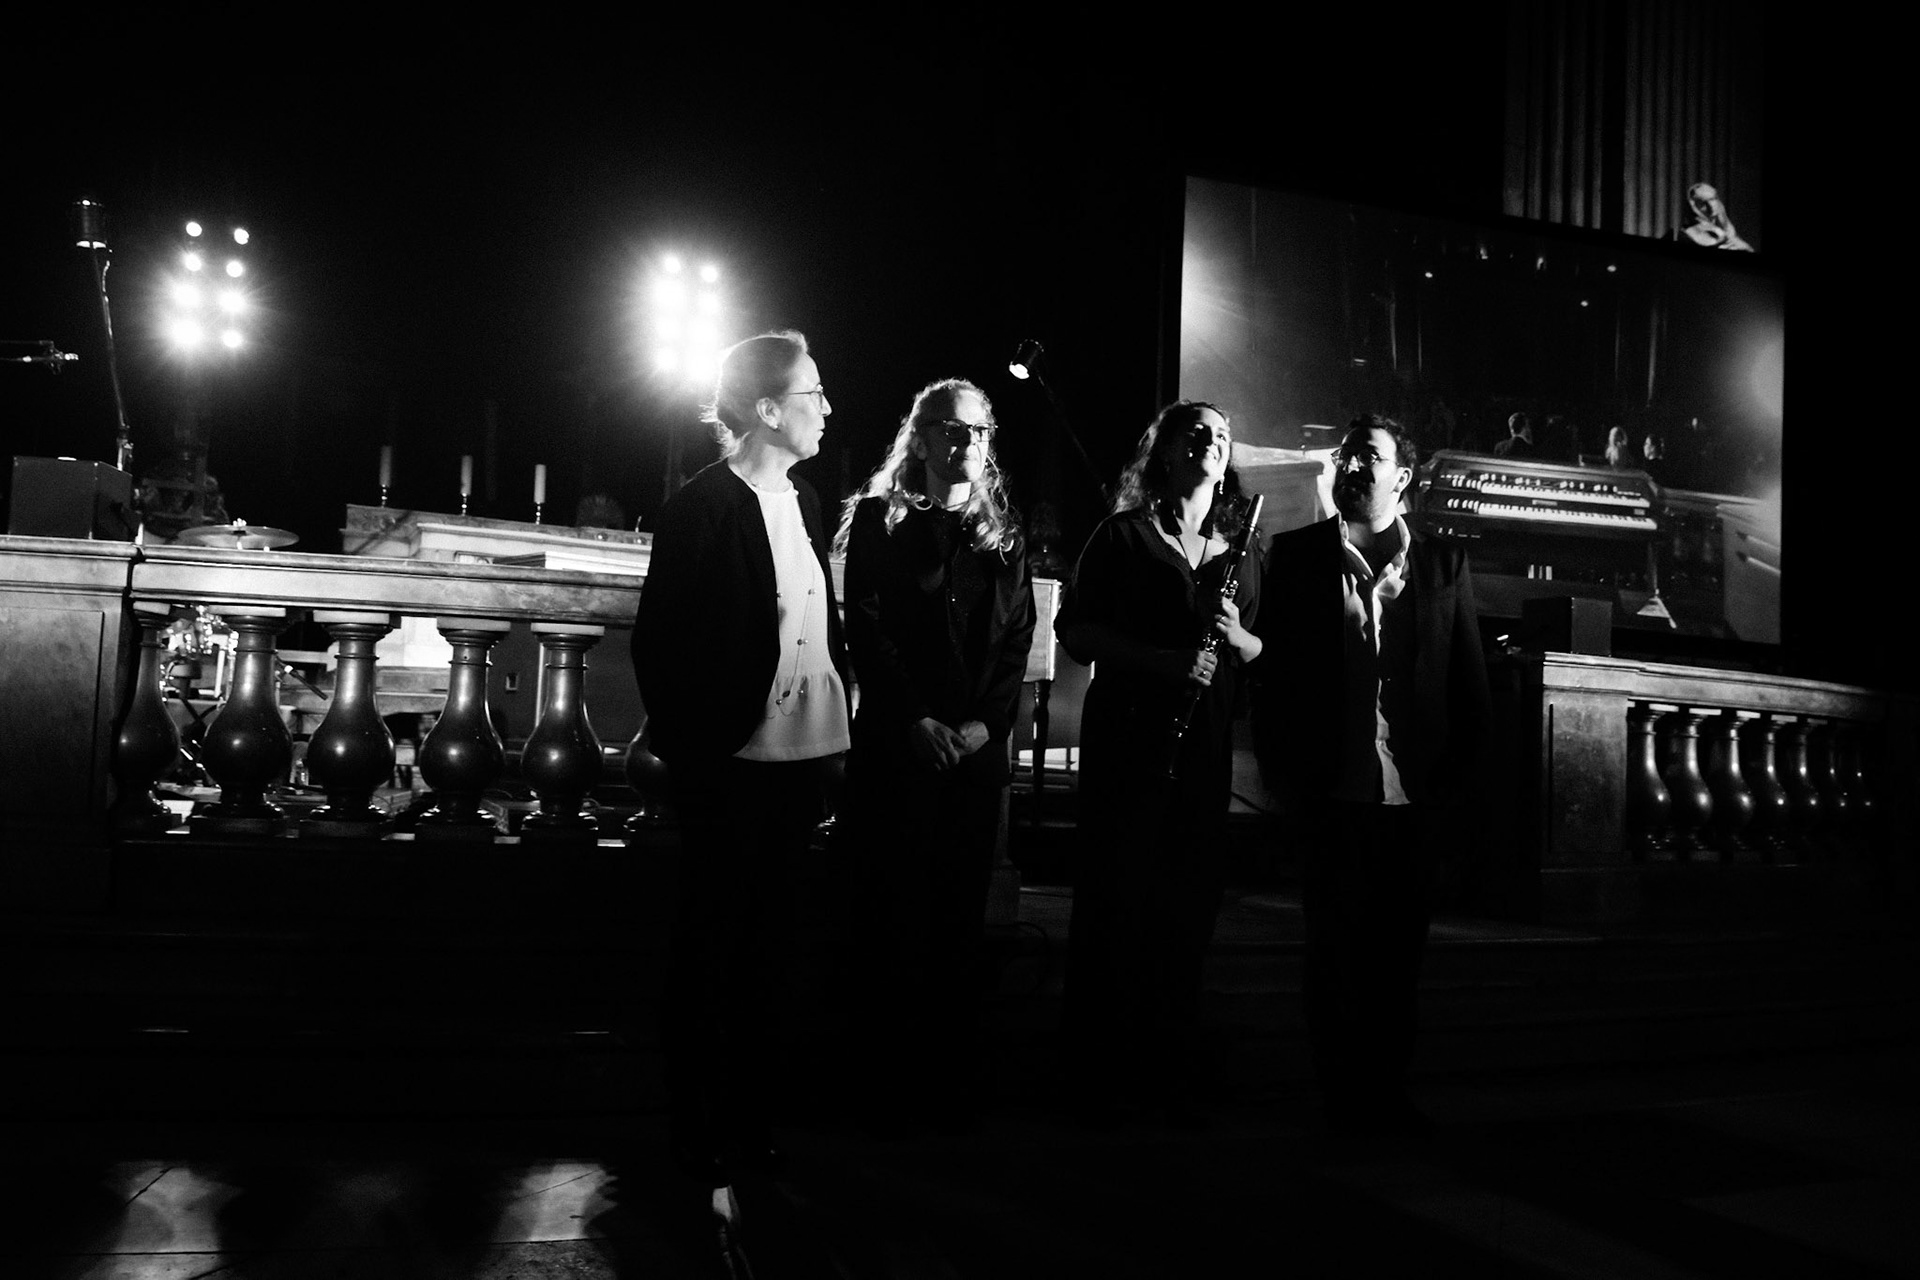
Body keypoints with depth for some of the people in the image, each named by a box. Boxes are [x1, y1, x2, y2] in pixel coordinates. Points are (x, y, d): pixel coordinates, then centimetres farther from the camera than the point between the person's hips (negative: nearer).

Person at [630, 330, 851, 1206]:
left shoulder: (803, 502, 10)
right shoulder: (704, 506, -11)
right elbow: (661, 640, -12)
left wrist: (836, 718, 5)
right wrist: (687, 749, -12)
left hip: (798, 757, 7)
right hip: (731, 764, -7)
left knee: (763, 946, 16)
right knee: (711, 947, 6)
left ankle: (750, 1128, 29)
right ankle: (699, 1141, 20)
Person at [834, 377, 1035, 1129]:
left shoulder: (1002, 534, 13)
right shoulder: (878, 519, 3)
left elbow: (1017, 638, 6)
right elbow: (866, 630, -6)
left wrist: (986, 721, -9)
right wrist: (917, 721, -14)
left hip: (980, 748, 3)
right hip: (896, 746, -3)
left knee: (960, 923, 6)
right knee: (895, 918, -1)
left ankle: (952, 1085, 14)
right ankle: (889, 1085, 9)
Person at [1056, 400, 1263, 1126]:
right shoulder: (1122, 536, 1)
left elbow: (1261, 652, 17)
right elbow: (1074, 628, -5)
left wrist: (1236, 635, -6)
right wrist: (1161, 658, -17)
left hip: (1205, 748, 4)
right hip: (1126, 738, -4)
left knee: (1189, 910, 6)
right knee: (1115, 904, 0)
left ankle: (1168, 1070, 17)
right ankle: (1099, 1072, 10)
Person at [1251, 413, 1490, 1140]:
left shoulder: (1444, 564, 8)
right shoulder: (1296, 555, 4)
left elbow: (1469, 682, 8)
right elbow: (1271, 670, 1)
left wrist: (1454, 778, 1)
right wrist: (1282, 777, -4)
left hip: (1417, 797, 2)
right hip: (1331, 794, -1)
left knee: (1399, 954, 9)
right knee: (1334, 952, 5)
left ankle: (1388, 1095, 22)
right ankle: (1340, 1100, 17)